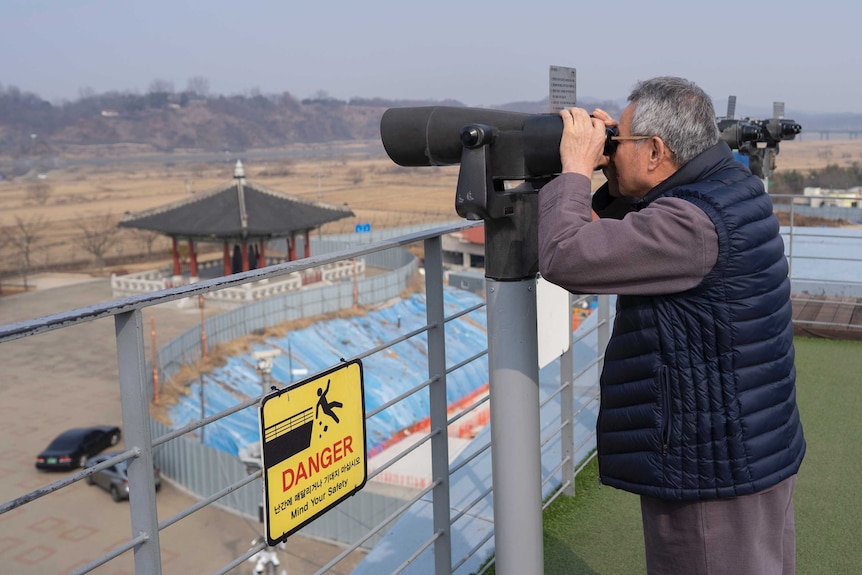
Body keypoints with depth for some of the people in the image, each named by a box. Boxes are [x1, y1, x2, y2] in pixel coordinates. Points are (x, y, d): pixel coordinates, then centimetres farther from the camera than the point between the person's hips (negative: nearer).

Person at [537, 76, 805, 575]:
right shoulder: (730, 188, 5)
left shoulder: (693, 224, -26)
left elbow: (562, 257, -30)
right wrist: (608, 173, 2)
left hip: (715, 475, -10)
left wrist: (576, 167, -16)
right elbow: (628, 236, 18)